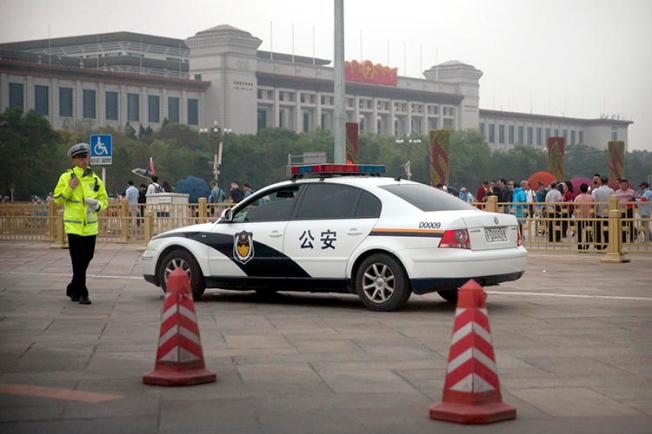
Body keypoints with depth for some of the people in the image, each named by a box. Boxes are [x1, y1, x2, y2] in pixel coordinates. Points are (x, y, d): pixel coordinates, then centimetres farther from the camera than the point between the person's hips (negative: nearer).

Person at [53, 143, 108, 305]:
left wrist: (98, 205, -7)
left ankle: (73, 289, 29)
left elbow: (104, 199, 15)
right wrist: (69, 188, -17)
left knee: (87, 258, 11)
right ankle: (81, 294, -4)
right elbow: (58, 198, 0)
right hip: (73, 225, -5)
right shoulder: (67, 177, -1)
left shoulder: (95, 179, 11)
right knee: (78, 261, -8)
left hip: (91, 226, 5)